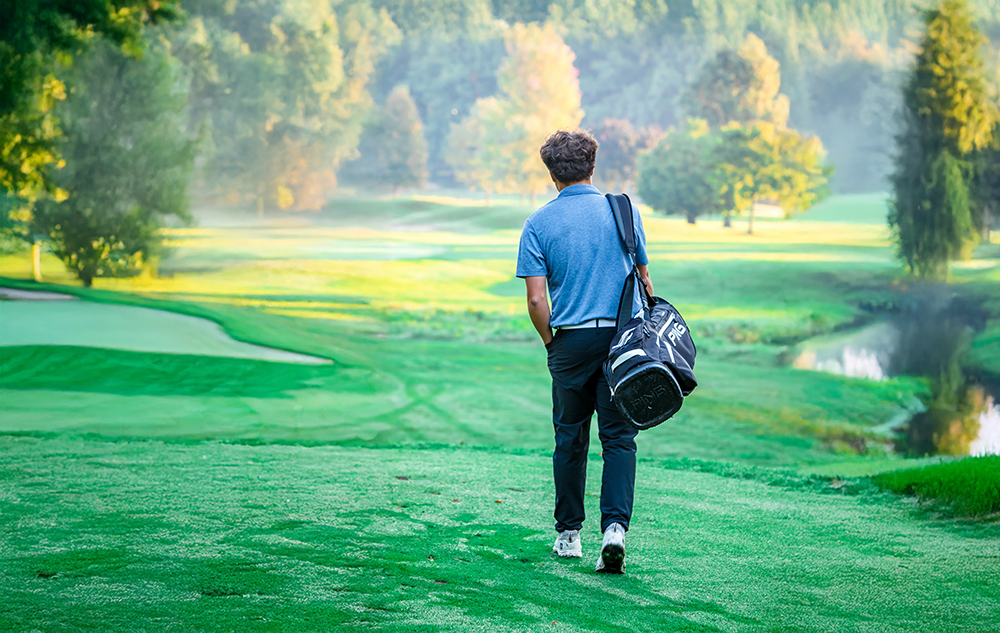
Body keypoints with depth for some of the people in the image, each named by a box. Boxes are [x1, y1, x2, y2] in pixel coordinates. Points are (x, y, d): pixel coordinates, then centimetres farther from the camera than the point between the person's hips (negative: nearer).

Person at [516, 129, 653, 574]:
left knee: (570, 439, 12)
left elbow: (536, 299, -7)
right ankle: (615, 525, -15)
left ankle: (569, 533, 19)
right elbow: (644, 280, 9)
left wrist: (550, 342, 9)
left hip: (571, 340, 0)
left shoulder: (539, 224, -2)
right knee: (619, 437, 2)